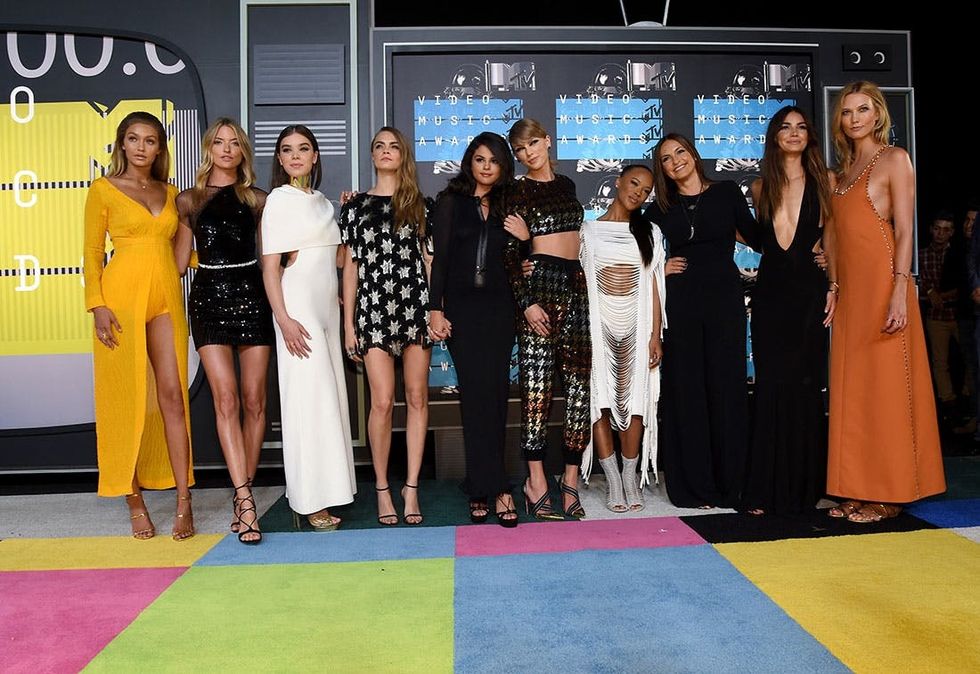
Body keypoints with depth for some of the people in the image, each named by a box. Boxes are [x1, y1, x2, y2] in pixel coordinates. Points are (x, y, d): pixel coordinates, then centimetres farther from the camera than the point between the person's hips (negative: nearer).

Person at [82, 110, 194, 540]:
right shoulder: (104, 190, 5)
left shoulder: (170, 193, 16)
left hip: (166, 297, 3)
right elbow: (92, 255, 1)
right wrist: (97, 306, -10)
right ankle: (135, 502, 9)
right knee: (125, 398, 0)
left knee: (172, 396, -3)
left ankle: (183, 502, 0)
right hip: (123, 295, -3)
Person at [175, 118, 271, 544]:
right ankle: (245, 501, -13)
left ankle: (241, 495, 13)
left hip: (251, 295, 1)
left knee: (254, 400, 0)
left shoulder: (257, 200, 11)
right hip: (209, 297, -1)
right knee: (226, 399, -12)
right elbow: (179, 261, 12)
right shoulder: (188, 201, 11)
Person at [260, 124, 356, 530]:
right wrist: (283, 319, -18)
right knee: (308, 398, -7)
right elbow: (270, 265, -10)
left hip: (326, 306, 7)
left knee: (329, 397, 6)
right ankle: (311, 501, -1)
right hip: (297, 305, -7)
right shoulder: (279, 199, -2)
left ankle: (326, 491, 13)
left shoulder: (323, 203, 18)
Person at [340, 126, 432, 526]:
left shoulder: (420, 205, 12)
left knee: (417, 398, 1)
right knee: (383, 400, -7)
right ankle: (382, 488, 8)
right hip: (373, 308, -1)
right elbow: (350, 266, 9)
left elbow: (428, 258, 11)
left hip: (415, 305, 1)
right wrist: (348, 324, 5)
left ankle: (411, 486, 10)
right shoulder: (356, 206, 11)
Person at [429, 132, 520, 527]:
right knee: (477, 392, -7)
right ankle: (496, 488, -2)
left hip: (498, 306, 3)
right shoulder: (451, 201, 6)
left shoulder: (506, 205, 14)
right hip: (461, 306, -3)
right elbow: (440, 257, -1)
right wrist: (435, 309, -7)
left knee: (495, 393, -2)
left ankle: (480, 486, 6)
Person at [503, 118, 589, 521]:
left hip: (576, 286, 5)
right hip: (540, 284, -5)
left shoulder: (566, 185, 18)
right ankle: (536, 482, 1)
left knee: (580, 385, 1)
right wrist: (526, 302, -14)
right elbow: (510, 254, -4)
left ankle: (570, 479, 8)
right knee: (537, 386, -6)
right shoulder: (517, 192, 3)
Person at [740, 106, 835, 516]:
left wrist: (834, 286, -8)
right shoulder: (761, 188, 11)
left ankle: (802, 488, 9)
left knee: (804, 386, -1)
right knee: (770, 386, 0)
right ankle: (767, 489, 5)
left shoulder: (824, 182, 5)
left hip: (809, 292, -2)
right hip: (770, 293, 2)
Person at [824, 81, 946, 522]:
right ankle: (857, 490, 14)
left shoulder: (893, 159, 0)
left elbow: (905, 231, -8)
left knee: (886, 387, -3)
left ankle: (888, 493, 6)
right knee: (851, 389, 6)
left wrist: (900, 292, -17)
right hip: (849, 289, 6)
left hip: (882, 284, -6)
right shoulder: (842, 171, 18)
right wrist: (833, 286, 9)